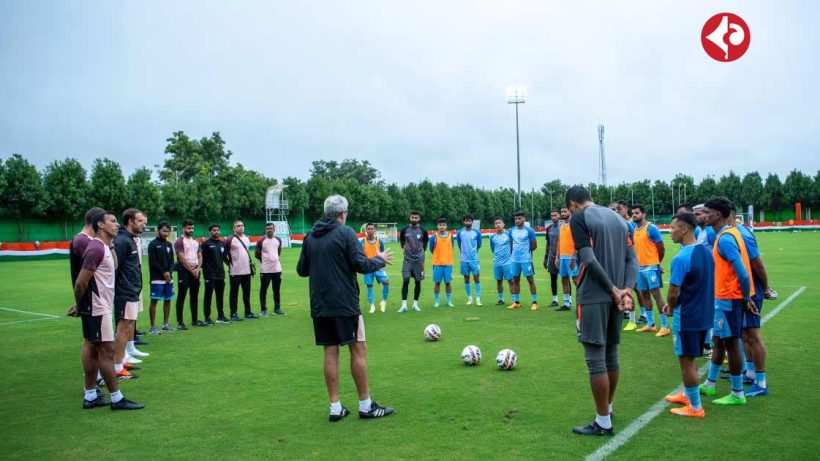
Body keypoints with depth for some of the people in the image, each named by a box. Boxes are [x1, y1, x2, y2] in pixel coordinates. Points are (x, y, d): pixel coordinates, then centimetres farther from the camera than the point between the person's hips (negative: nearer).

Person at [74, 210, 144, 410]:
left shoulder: (104, 247, 12)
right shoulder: (96, 248, -19)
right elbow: (81, 282, -20)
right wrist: (79, 305, -8)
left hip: (100, 307, 10)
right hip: (98, 309, -10)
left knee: (94, 349, 12)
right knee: (107, 350, -5)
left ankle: (90, 396, 19)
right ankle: (117, 399, 1)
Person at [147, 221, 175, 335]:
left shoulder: (169, 245, 14)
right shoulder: (153, 244, -4)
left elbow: (171, 261, 12)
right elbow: (153, 262, -10)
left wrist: (169, 272, -4)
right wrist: (163, 273, -11)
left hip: (169, 278, 6)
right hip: (157, 278, -6)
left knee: (168, 300, 8)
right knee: (154, 301, -5)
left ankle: (165, 324, 18)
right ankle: (153, 327, -1)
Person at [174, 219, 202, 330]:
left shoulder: (196, 241, 14)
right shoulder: (179, 242, -7)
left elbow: (200, 256, 12)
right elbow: (182, 259, -13)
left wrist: (197, 269, -3)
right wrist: (191, 270, -11)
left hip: (195, 271, 7)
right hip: (184, 271, -7)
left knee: (195, 296, 11)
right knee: (181, 297, -4)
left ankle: (194, 320, 19)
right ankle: (180, 322, -2)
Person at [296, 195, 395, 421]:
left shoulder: (310, 236, 9)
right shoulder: (345, 232, -9)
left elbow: (301, 270, 13)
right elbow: (361, 265, -14)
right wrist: (380, 259, 4)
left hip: (319, 305, 6)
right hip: (344, 303, -6)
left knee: (330, 352, 9)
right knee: (358, 350, 2)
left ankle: (335, 407, 11)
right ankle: (366, 406, 8)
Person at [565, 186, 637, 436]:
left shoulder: (579, 218, -7)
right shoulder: (618, 218, 16)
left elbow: (589, 260, -17)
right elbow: (632, 260, 8)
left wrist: (614, 290, -11)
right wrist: (626, 290, -4)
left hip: (593, 298, -7)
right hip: (615, 296, 8)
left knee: (596, 359, -1)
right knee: (611, 355, 18)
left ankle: (603, 423, 5)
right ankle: (608, 410, 31)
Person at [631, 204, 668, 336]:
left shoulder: (651, 228, -11)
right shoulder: (634, 229, 9)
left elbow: (661, 248, -6)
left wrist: (655, 263, 6)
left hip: (651, 267, -7)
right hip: (640, 267, 7)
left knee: (656, 294, -6)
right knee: (644, 295, 11)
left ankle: (665, 326, 0)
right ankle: (650, 324, 21)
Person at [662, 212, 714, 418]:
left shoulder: (681, 258, -24)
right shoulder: (706, 251, 3)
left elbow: (673, 294, -21)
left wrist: (670, 308, 1)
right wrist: (674, 304, 12)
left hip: (686, 317, -8)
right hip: (704, 314, 8)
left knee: (686, 360, 6)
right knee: (690, 358, 22)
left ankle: (695, 407, 16)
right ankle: (687, 394, 37)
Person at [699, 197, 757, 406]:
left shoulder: (725, 239, -21)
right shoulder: (727, 234, 10)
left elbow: (743, 273, -24)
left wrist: (746, 298, -13)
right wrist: (745, 298, 14)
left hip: (728, 299, -10)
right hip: (725, 297, 10)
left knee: (730, 343, 0)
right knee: (718, 340, 17)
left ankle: (737, 395, 10)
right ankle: (709, 385, 30)